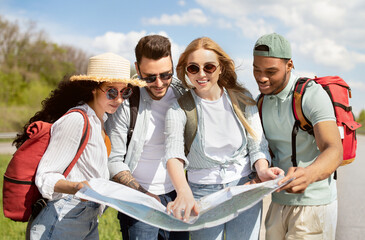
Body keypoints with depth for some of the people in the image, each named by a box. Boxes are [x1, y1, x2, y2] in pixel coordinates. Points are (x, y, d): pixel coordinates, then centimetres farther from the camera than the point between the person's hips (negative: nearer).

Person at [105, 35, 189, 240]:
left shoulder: (183, 94, -3)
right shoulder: (125, 102, -15)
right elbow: (114, 161, -11)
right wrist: (144, 194, -21)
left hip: (176, 195, 4)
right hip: (139, 199, -4)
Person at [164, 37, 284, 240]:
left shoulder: (242, 99, 0)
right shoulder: (179, 108, -7)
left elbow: (257, 145, 3)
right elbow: (174, 154, -22)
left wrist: (262, 169, -20)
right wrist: (184, 193, -40)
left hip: (244, 187, 2)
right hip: (202, 193, -1)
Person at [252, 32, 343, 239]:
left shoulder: (313, 94, -16)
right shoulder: (262, 101, 6)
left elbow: (334, 152, -28)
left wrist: (308, 174, -48)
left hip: (313, 205, -6)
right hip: (279, 203, 6)